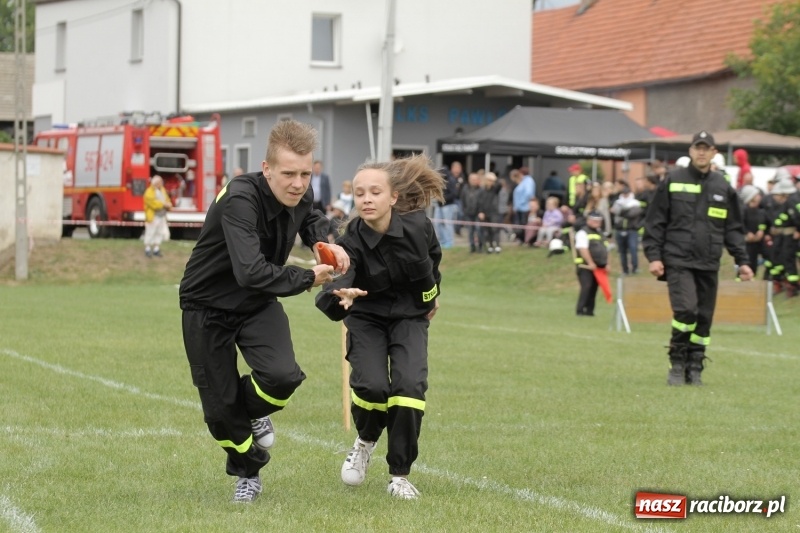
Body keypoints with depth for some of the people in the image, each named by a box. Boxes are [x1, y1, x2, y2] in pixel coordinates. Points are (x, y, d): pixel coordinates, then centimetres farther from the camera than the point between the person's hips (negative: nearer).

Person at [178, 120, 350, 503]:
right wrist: (307, 279, -29)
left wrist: (323, 240, -6)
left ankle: (254, 412, 14)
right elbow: (251, 272, -43)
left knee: (283, 377, -22)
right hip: (208, 306, -4)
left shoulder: (300, 195, -11)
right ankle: (247, 469, 32)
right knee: (220, 408, 1)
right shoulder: (240, 200, -33)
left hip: (258, 305, 5)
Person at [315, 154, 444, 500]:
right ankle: (366, 441, 16)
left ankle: (400, 475, -2)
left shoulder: (417, 226, -19)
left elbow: (432, 259, 4)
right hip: (367, 318, -1)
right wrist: (340, 296, -62)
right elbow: (337, 282, -39)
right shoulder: (352, 240, -24)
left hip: (409, 315, 1)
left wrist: (431, 297, 17)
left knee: (409, 385, -19)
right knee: (372, 385, -21)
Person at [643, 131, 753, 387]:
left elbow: (733, 228, 15)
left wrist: (742, 261, 8)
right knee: (685, 310, -18)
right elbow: (655, 221, 3)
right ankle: (677, 364, -2)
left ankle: (694, 369, 14)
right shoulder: (673, 181, 2)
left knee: (704, 318, 3)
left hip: (709, 265, 3)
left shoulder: (723, 187, 10)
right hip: (678, 262, -3)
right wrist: (654, 256, -5)